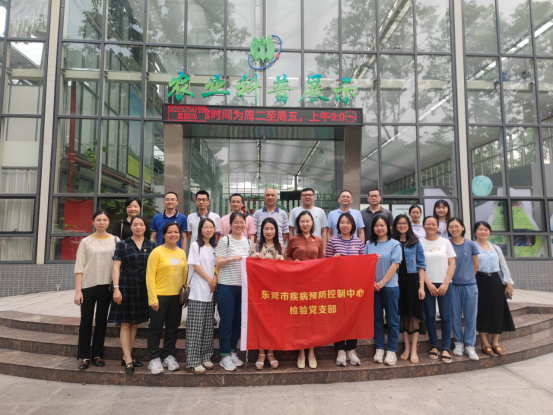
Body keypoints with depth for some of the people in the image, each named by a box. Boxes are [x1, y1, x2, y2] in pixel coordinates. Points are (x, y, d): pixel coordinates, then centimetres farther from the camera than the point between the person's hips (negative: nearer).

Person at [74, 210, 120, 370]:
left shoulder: (115, 240, 6)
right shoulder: (86, 241, 3)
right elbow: (79, 267, 0)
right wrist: (78, 290, -7)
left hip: (106, 286, 1)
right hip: (88, 285, -1)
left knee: (101, 321, 9)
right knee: (86, 321, 3)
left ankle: (97, 355, 20)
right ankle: (84, 357, 14)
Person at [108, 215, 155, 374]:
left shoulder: (151, 245, 6)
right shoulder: (123, 244, -1)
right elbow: (116, 267, -4)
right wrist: (116, 288, -12)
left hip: (143, 287, 3)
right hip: (126, 285, -3)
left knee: (135, 323, 11)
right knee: (125, 323, -1)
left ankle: (126, 357, 23)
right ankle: (128, 361, 5)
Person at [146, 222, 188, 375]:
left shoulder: (182, 253, 8)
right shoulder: (157, 252, -7)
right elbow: (150, 276, -10)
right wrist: (153, 299, -13)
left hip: (176, 296, 5)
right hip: (160, 296, -5)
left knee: (173, 328, 13)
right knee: (156, 328, 5)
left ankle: (168, 356, 28)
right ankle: (154, 359, 19)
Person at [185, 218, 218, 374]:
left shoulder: (214, 247, 16)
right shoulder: (195, 245, -1)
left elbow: (217, 266, 14)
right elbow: (196, 266, -6)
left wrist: (215, 280, -4)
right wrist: (209, 281, -7)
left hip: (210, 292, 5)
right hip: (198, 291, -5)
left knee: (208, 327, 8)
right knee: (195, 327, -4)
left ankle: (205, 358, 18)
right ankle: (193, 362, 1)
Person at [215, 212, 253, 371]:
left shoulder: (248, 242, 12)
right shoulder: (224, 241, -4)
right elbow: (217, 263, -7)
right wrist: (231, 258, -22)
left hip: (243, 286, 5)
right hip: (226, 286, -5)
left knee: (238, 320, 11)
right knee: (226, 321, 1)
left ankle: (232, 352, 26)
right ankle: (224, 357, 13)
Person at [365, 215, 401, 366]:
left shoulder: (394, 244, -1)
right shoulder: (369, 244, 7)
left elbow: (395, 265, -8)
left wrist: (382, 282, -12)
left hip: (390, 287, -3)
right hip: (373, 287, 3)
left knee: (392, 320, 5)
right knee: (377, 319, 9)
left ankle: (392, 351, 15)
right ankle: (379, 349, 20)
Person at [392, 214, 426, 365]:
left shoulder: (415, 242, 5)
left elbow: (421, 265, 2)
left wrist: (421, 286, -6)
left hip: (412, 280, 0)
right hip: (397, 280, 1)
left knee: (414, 313, 1)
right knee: (402, 313, 7)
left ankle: (414, 349, 10)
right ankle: (407, 347, 19)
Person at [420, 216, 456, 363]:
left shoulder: (445, 242, 6)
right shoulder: (419, 243, 2)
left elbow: (452, 264, 2)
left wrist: (445, 283, -7)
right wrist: (428, 284, -8)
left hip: (445, 285, 1)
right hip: (427, 285, -1)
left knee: (446, 316, 1)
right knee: (430, 316, 4)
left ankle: (445, 348, 11)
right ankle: (434, 346, 16)